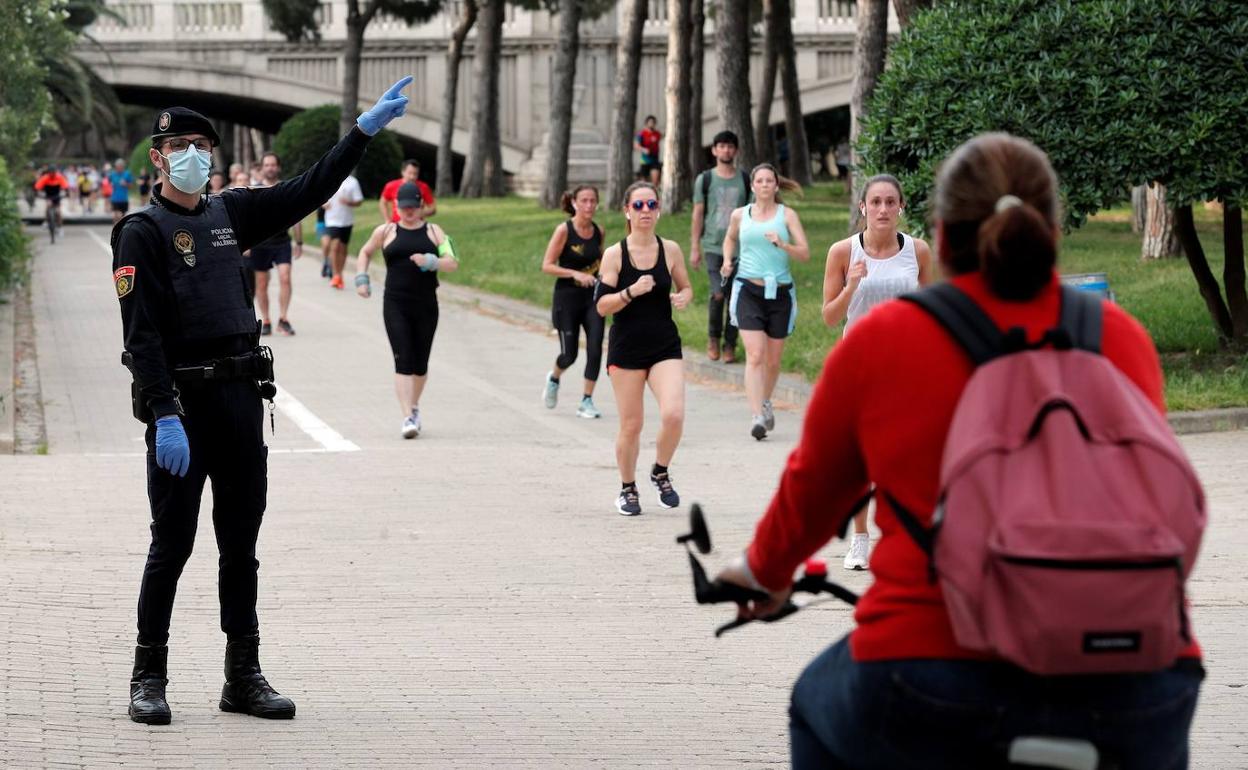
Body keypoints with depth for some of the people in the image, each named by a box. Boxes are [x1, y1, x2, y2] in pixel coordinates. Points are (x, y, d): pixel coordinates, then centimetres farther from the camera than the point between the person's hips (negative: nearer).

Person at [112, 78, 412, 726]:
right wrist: (164, 416, -21)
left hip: (242, 398, 6)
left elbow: (309, 191, 21)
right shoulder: (143, 232, -7)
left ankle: (243, 678, 16)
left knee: (241, 546, 9)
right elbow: (141, 333, -14)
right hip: (182, 404, -6)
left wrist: (366, 128, 17)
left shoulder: (231, 213, 12)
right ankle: (149, 678, 7)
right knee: (172, 545, -2)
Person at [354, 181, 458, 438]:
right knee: (403, 362, -13)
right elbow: (365, 253, 24)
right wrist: (361, 279, 10)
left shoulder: (433, 232, 7)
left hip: (426, 306, 1)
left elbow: (452, 263, -2)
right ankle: (408, 418, -17)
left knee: (420, 364, 9)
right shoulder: (386, 231, 8)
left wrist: (430, 262, -20)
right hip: (395, 305, -1)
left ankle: (414, 406, 35)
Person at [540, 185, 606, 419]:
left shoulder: (598, 231, 3)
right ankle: (553, 379, 37)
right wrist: (575, 274, -23)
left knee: (595, 349, -10)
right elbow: (547, 266, -12)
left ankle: (587, 402, 1)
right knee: (569, 355, 2)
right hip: (567, 297, -4)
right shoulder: (564, 231, -11)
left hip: (593, 297, 4)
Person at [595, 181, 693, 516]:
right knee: (631, 425, 2)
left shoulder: (670, 250, 2)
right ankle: (627, 489, 24)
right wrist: (631, 292, -23)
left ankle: (660, 473, 11)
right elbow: (601, 306, -7)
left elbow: (686, 287, 15)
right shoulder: (614, 255, -4)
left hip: (665, 346, 1)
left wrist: (683, 298, -8)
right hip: (626, 347, -1)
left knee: (673, 414, -16)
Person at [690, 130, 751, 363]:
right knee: (718, 293, -14)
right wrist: (694, 247, 3)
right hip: (713, 245, -1)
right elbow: (698, 214, 7)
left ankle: (730, 345, 11)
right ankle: (713, 338, 8)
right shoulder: (705, 179, 5)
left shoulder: (745, 180, 6)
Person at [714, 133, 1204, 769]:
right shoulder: (1125, 339, 8)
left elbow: (813, 490, 16)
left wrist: (765, 571, 39)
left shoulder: (881, 340, 2)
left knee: (818, 709, 31)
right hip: (1134, 703, 2)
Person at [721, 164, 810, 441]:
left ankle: (765, 402, 37)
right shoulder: (740, 215, 7)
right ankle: (757, 416, -22)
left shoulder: (787, 215, 3)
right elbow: (730, 238, 29)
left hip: (780, 292, 1)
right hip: (748, 290, -1)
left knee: (773, 359, 10)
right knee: (755, 356, -15)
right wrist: (728, 260, 10)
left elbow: (805, 254, -4)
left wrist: (783, 245, -22)